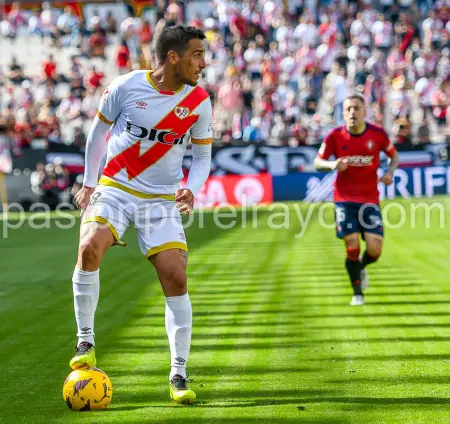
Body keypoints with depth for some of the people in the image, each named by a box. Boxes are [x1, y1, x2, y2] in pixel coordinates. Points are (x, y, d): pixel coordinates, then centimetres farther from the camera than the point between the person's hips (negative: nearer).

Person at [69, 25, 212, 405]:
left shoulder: (199, 102, -4)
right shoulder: (127, 86, -9)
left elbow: (203, 157, 6)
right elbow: (99, 129, 7)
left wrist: (192, 190, -14)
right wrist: (89, 183, 9)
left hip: (162, 199, 2)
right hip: (115, 187, -1)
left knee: (176, 277, -11)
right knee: (90, 248, -28)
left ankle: (179, 375, 0)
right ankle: (86, 342, -11)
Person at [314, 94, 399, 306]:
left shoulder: (378, 134, -6)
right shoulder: (335, 136, -7)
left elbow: (394, 156, 10)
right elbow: (317, 162, 1)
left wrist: (389, 172, -11)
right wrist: (332, 164, -21)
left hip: (370, 199, 1)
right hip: (344, 199, -1)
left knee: (375, 249, -8)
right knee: (352, 246, -8)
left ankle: (360, 267, 30)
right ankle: (357, 292, 14)